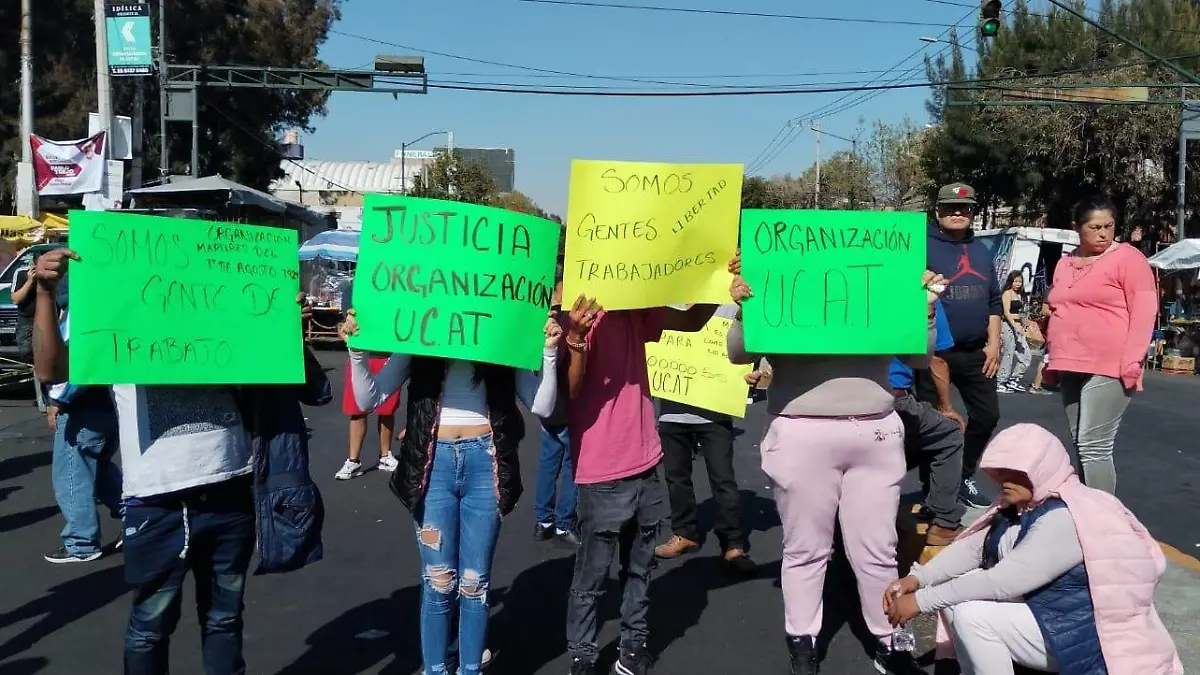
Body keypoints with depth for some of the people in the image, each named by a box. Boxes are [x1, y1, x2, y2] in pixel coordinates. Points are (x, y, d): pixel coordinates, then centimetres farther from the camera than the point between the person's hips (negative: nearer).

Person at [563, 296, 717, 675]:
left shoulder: (637, 314, 6)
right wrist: (575, 340, -34)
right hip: (603, 477, -7)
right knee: (592, 577, 3)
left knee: (639, 569, 16)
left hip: (646, 468, 7)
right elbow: (569, 392, -18)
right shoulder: (580, 316, -12)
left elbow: (692, 322, 14)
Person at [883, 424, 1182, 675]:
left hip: (1081, 636, -9)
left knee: (971, 615, -22)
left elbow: (1002, 581, -31)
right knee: (956, 598, -5)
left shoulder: (1065, 519, -28)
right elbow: (972, 547, 4)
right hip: (1044, 608, 9)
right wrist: (917, 578, -11)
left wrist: (922, 600, -26)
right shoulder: (1023, 505, 1)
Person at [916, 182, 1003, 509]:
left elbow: (993, 300, 17)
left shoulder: (981, 250, 14)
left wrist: (993, 343, 8)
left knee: (987, 415, 13)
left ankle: (964, 477, 32)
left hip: (976, 352, 6)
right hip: (934, 352, -6)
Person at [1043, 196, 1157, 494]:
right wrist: (1055, 361, 20)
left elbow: (1144, 311, -10)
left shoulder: (1127, 258, -4)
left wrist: (1131, 362, -17)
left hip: (1108, 369, -7)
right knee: (1079, 446, 9)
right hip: (1072, 368, 7)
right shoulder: (1065, 263, 17)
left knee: (1094, 447, -12)